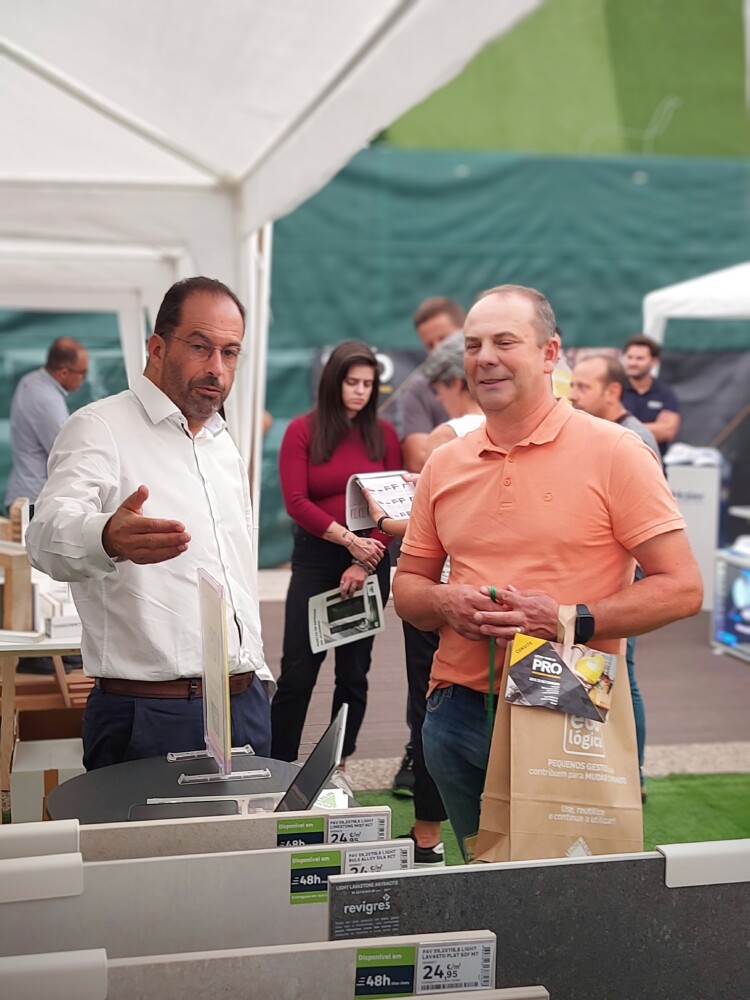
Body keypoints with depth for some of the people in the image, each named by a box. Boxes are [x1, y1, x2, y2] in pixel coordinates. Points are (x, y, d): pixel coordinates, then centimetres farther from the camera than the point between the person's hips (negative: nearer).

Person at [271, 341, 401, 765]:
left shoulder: (384, 434, 4)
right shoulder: (303, 431, -1)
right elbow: (296, 502, -8)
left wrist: (366, 563, -9)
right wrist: (349, 538, -16)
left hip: (371, 563, 2)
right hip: (315, 559, -2)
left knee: (354, 672, 9)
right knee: (298, 671, -4)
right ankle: (277, 766, 6)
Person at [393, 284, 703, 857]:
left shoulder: (614, 453, -7)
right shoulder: (445, 464, 8)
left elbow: (682, 588, -9)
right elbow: (407, 584, 15)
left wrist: (571, 620, -20)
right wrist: (446, 604, -7)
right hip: (459, 713, 5)